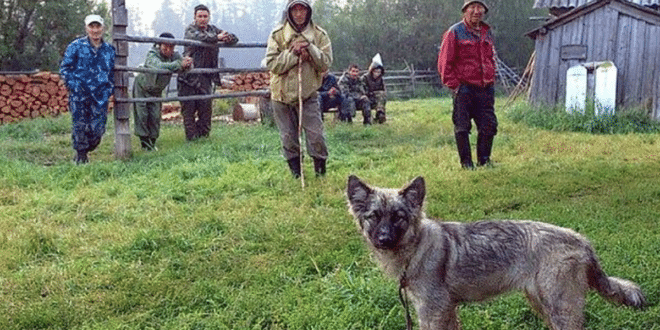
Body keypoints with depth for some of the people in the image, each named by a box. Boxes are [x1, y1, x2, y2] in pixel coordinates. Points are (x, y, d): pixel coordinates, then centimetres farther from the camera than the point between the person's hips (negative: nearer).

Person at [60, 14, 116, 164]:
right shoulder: (76, 46, 2)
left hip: (100, 96, 3)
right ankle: (80, 157, 13)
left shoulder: (109, 50, 11)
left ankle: (85, 150, 24)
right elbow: (64, 68, 3)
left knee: (98, 129, -2)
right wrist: (73, 85, -9)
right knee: (80, 126, -4)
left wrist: (109, 89, 9)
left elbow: (113, 72, 22)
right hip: (79, 95, -2)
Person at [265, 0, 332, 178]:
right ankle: (295, 169, 25)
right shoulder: (278, 34, -5)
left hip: (308, 94, 0)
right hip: (282, 94, 0)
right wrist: (293, 53, -20)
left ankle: (320, 168, 17)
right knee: (288, 137, 8)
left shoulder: (319, 35, -2)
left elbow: (326, 63, -7)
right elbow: (272, 64, -11)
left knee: (316, 135, -4)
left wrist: (310, 49, -20)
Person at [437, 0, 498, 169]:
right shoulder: (455, 32, -4)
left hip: (485, 89, 5)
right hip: (464, 89, -5)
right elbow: (444, 62, -6)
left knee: (489, 126, 4)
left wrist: (491, 80, 15)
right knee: (462, 127, 0)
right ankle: (466, 162, 10)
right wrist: (454, 85, -9)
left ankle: (484, 160, 17)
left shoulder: (487, 32, 15)